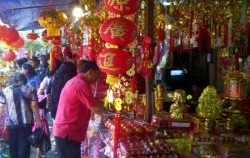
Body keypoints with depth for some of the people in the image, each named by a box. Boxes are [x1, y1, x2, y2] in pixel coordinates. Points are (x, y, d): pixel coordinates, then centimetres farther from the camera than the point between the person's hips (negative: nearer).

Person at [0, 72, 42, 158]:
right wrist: (38, 120, 1)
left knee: (13, 145, 15)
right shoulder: (30, 89, 0)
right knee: (24, 145, 7)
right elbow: (34, 105, -5)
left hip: (11, 123, 1)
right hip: (26, 122, -1)